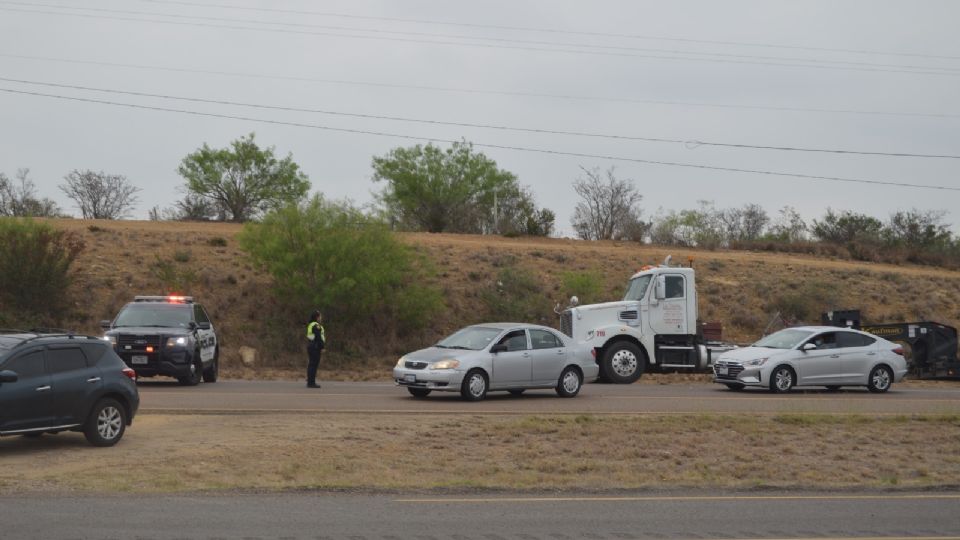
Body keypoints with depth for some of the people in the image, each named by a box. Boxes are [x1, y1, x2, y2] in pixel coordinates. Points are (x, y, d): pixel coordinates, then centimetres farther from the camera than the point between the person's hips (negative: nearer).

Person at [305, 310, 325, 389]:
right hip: (316, 347, -10)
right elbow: (319, 337, -19)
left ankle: (310, 382, 13)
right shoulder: (316, 326, -14)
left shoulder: (310, 325, 16)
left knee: (311, 364, 11)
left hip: (310, 346, 10)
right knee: (314, 365, -9)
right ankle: (311, 383, -9)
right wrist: (322, 347, -17)